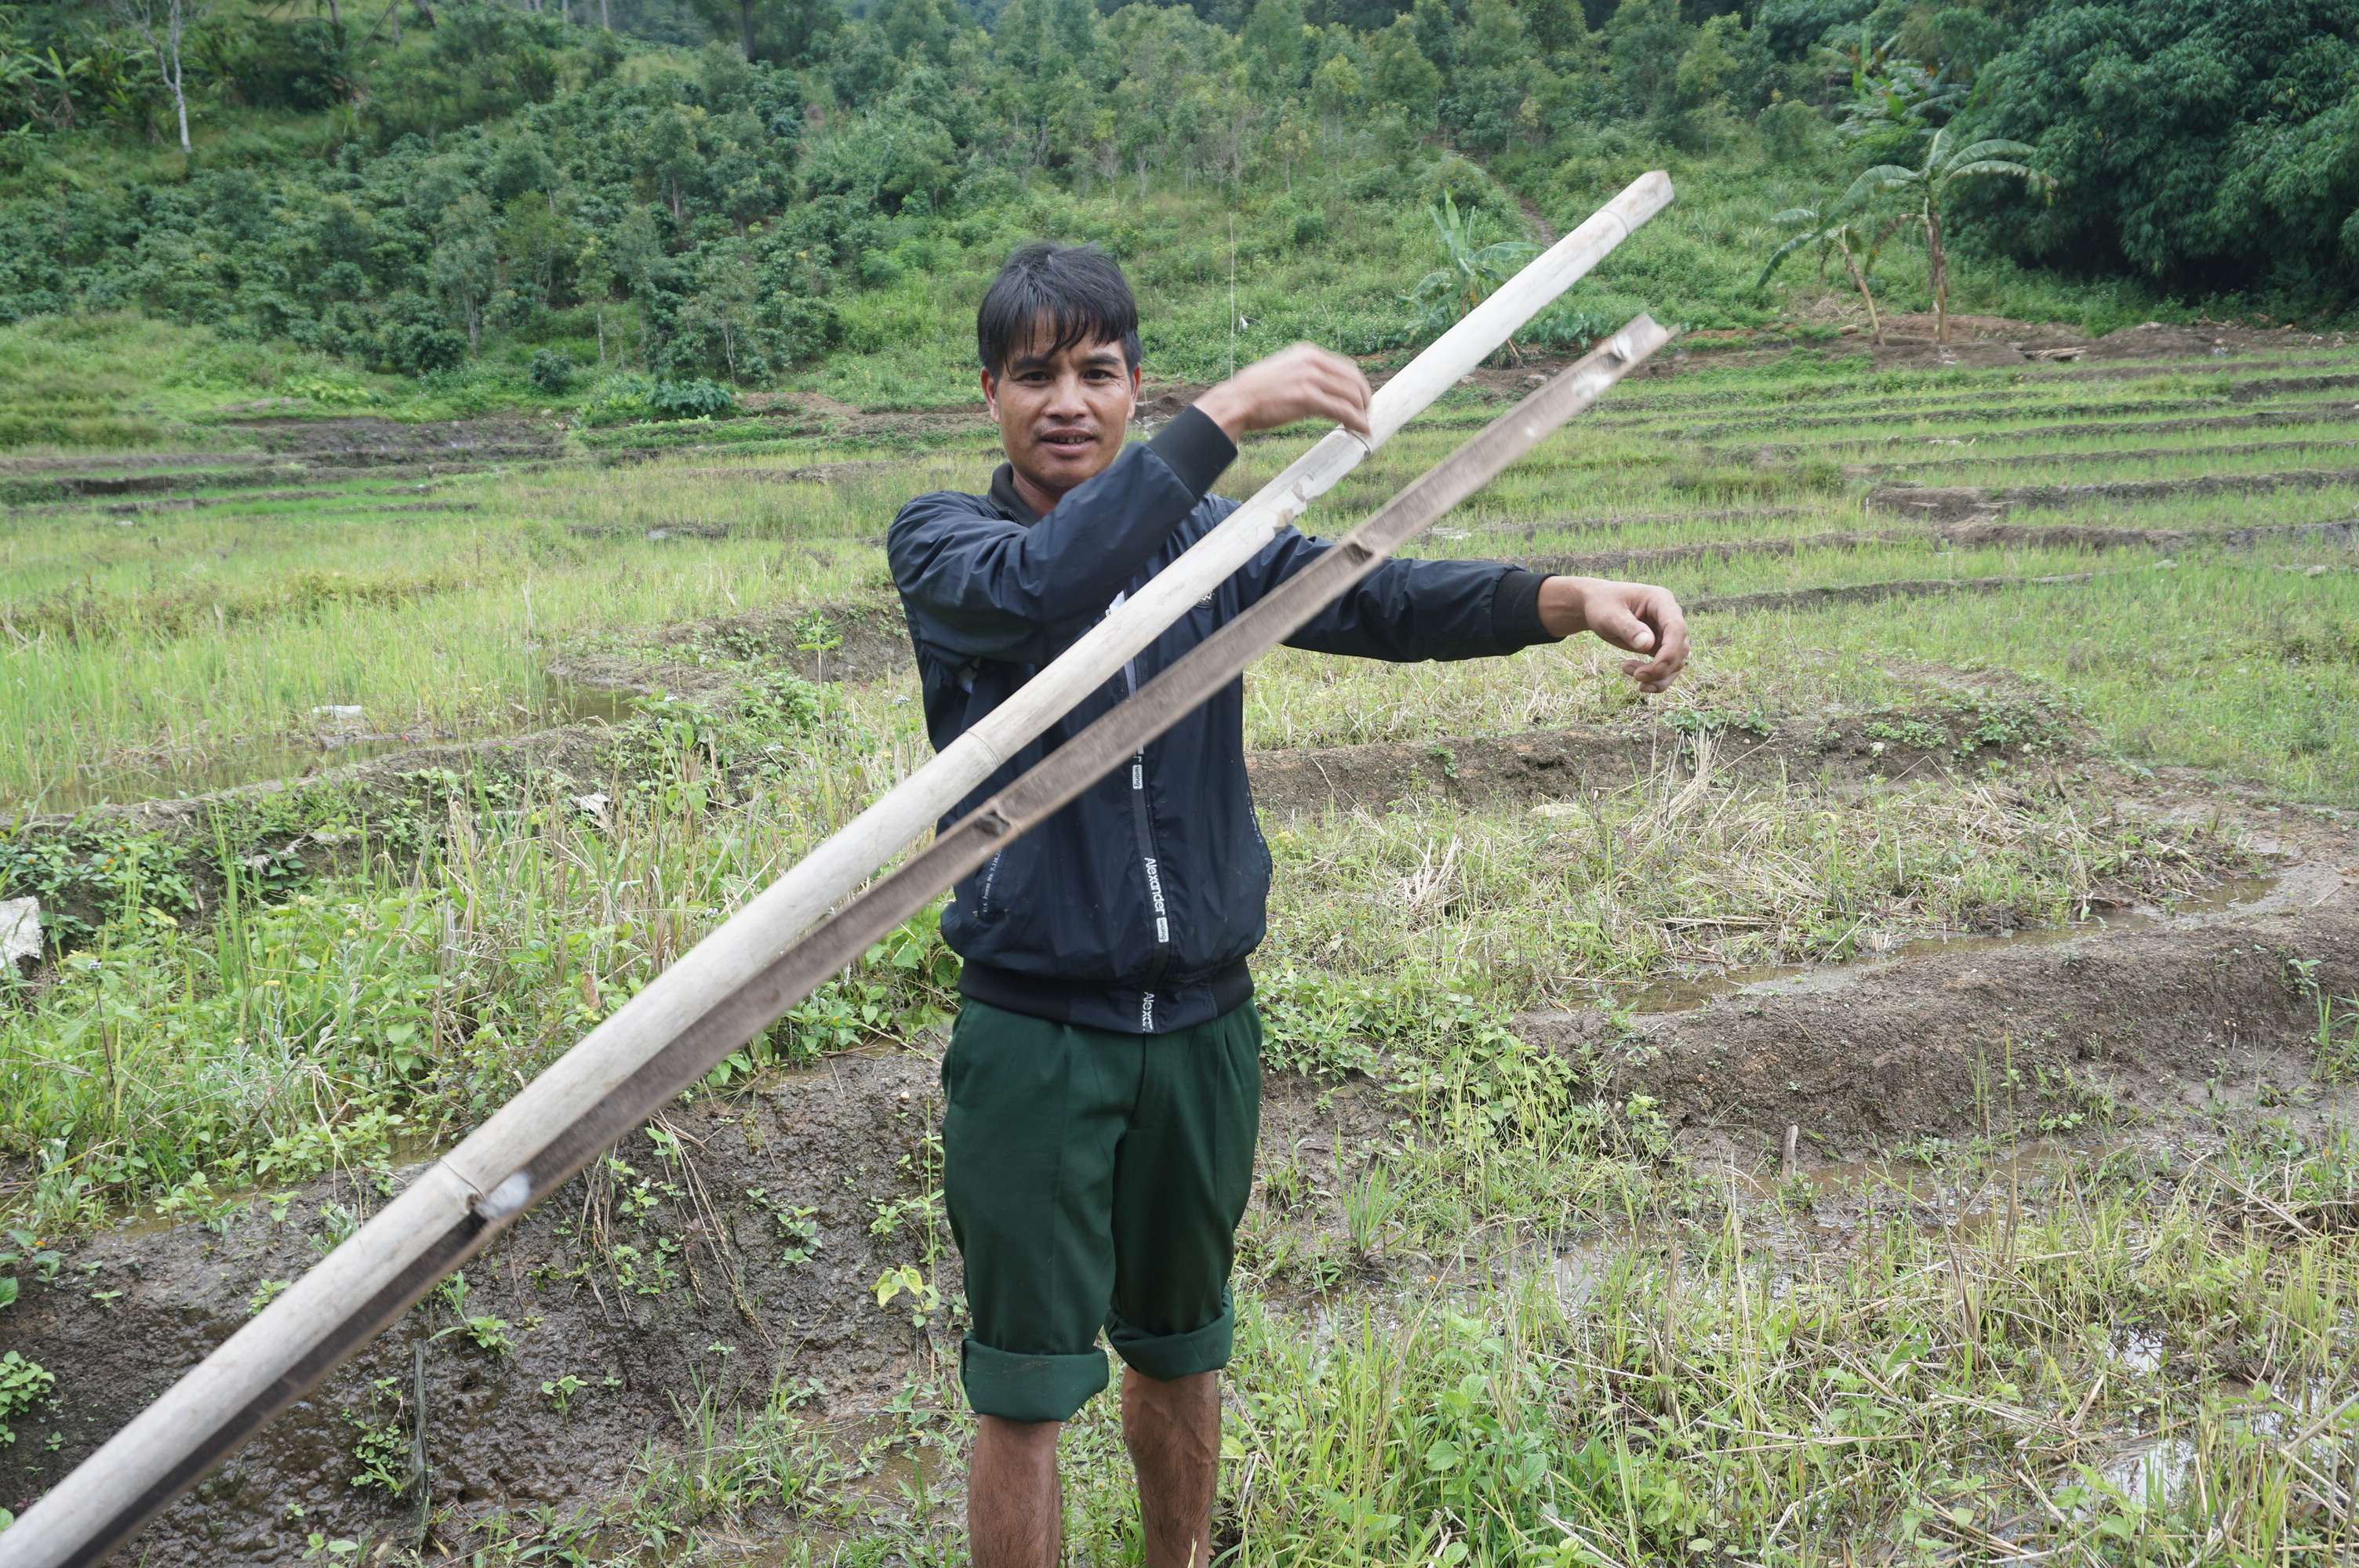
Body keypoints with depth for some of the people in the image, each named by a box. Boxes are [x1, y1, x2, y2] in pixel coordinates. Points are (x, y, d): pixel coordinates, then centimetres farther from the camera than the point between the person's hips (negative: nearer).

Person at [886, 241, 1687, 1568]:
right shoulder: (940, 542, -6)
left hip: (1204, 1023, 4)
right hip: (1035, 1041, -3)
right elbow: (1037, 588, -30)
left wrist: (1560, 598, -30)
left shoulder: (1204, 537, 3)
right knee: (1027, 1390, 5)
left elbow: (1372, 599, -13)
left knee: (1178, 1354, 21)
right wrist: (1224, 418, -34)